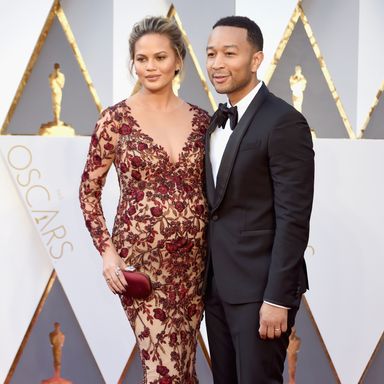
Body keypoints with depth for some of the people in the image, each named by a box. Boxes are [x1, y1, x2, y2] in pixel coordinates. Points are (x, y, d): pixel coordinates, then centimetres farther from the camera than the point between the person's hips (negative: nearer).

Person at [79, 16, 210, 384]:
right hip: (140, 258, -4)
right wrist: (107, 250, -10)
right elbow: (89, 192, 0)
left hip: (194, 258, 4)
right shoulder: (116, 119, -5)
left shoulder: (200, 119, 5)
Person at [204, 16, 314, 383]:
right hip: (217, 284, 8)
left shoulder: (284, 122, -14)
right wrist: (207, 276, 12)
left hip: (259, 286, -8)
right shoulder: (217, 121, 12)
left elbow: (293, 218, -17)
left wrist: (278, 297, -19)